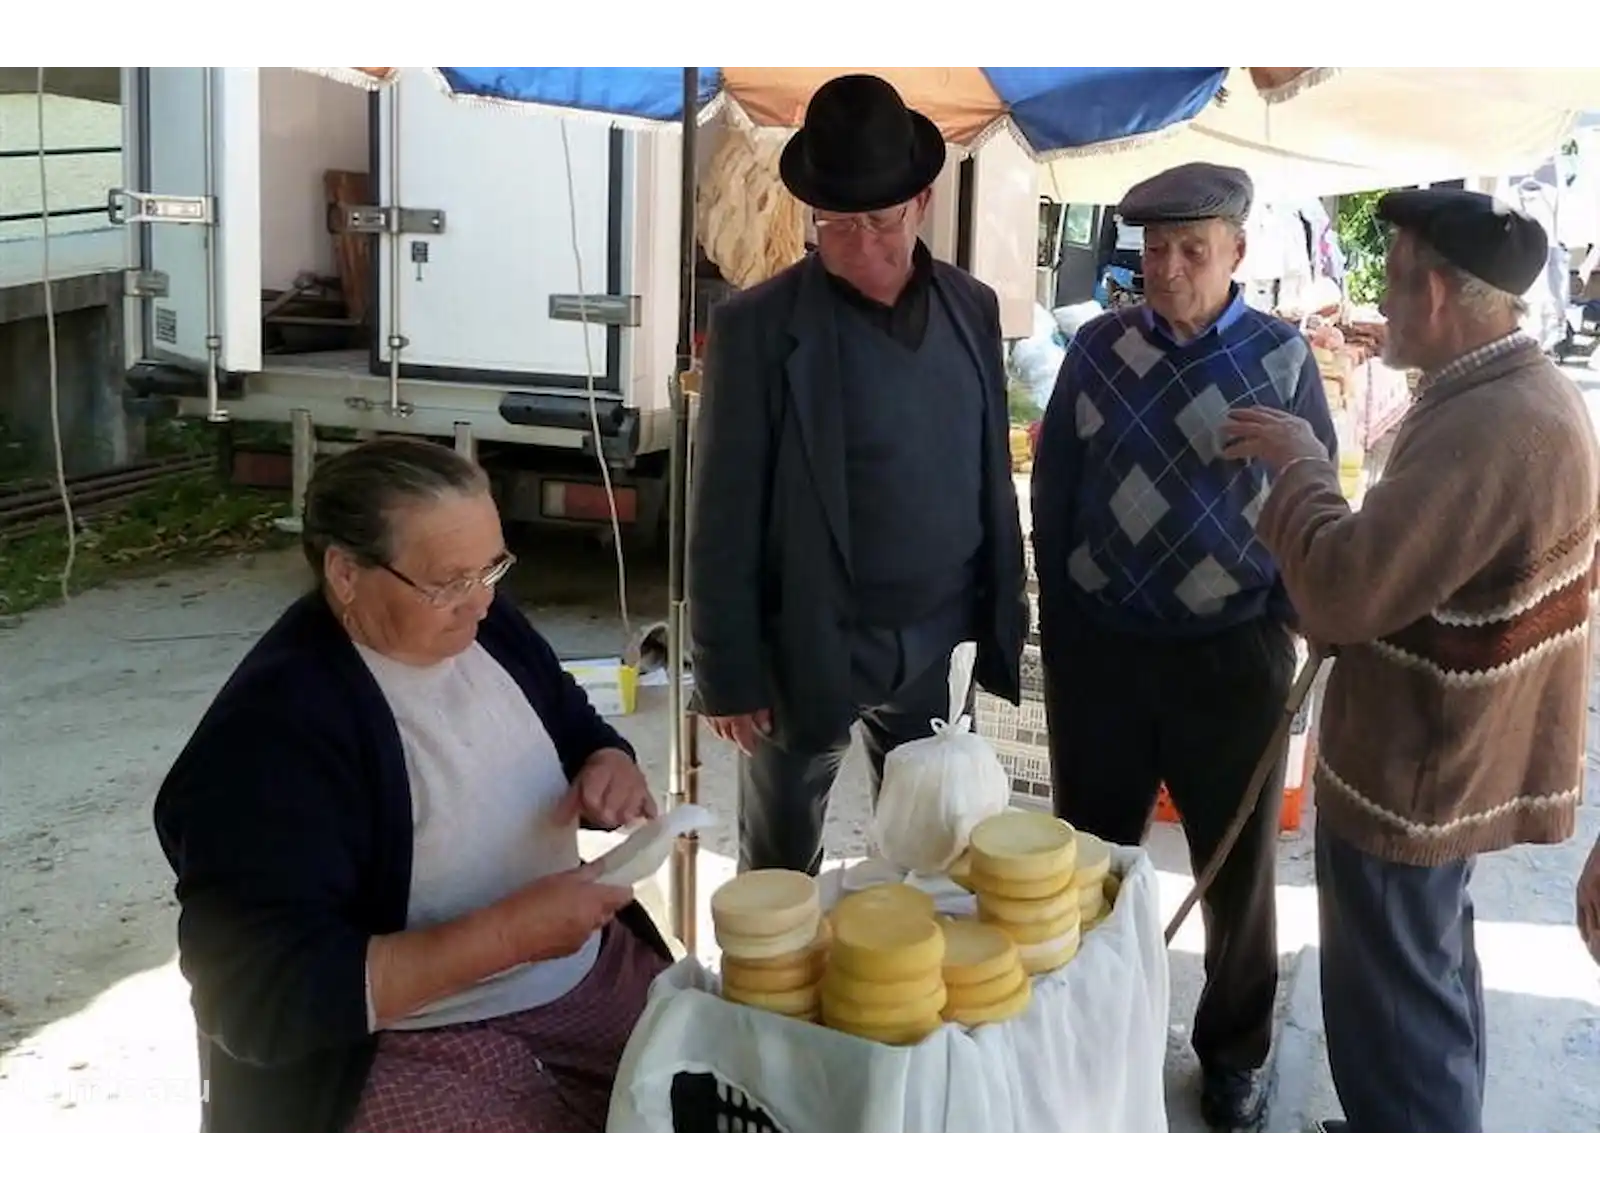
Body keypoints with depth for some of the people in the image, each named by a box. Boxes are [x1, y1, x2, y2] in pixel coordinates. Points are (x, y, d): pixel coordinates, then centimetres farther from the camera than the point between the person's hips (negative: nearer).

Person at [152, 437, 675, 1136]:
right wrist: (508, 933, -29)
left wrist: (611, 767, -8)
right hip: (406, 1042, -7)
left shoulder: (483, 625, 1)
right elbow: (263, 1001, -26)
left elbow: (578, 731, 18)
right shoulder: (268, 735, -23)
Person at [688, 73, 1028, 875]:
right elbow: (723, 521, -10)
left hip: (939, 648, 4)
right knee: (777, 876, 12)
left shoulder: (973, 309, 3)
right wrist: (728, 673, -10)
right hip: (806, 650, -4)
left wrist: (1003, 627, 10)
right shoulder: (757, 327, -11)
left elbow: (993, 480, 10)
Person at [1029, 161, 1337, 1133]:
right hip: (1100, 648, 1)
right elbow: (1054, 488, 4)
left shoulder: (1283, 356, -3)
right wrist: (1059, 624, 4)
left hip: (1233, 654, -1)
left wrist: (1282, 625, -2)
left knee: (1238, 867, 13)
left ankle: (1233, 1053, 34)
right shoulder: (1098, 348, 0)